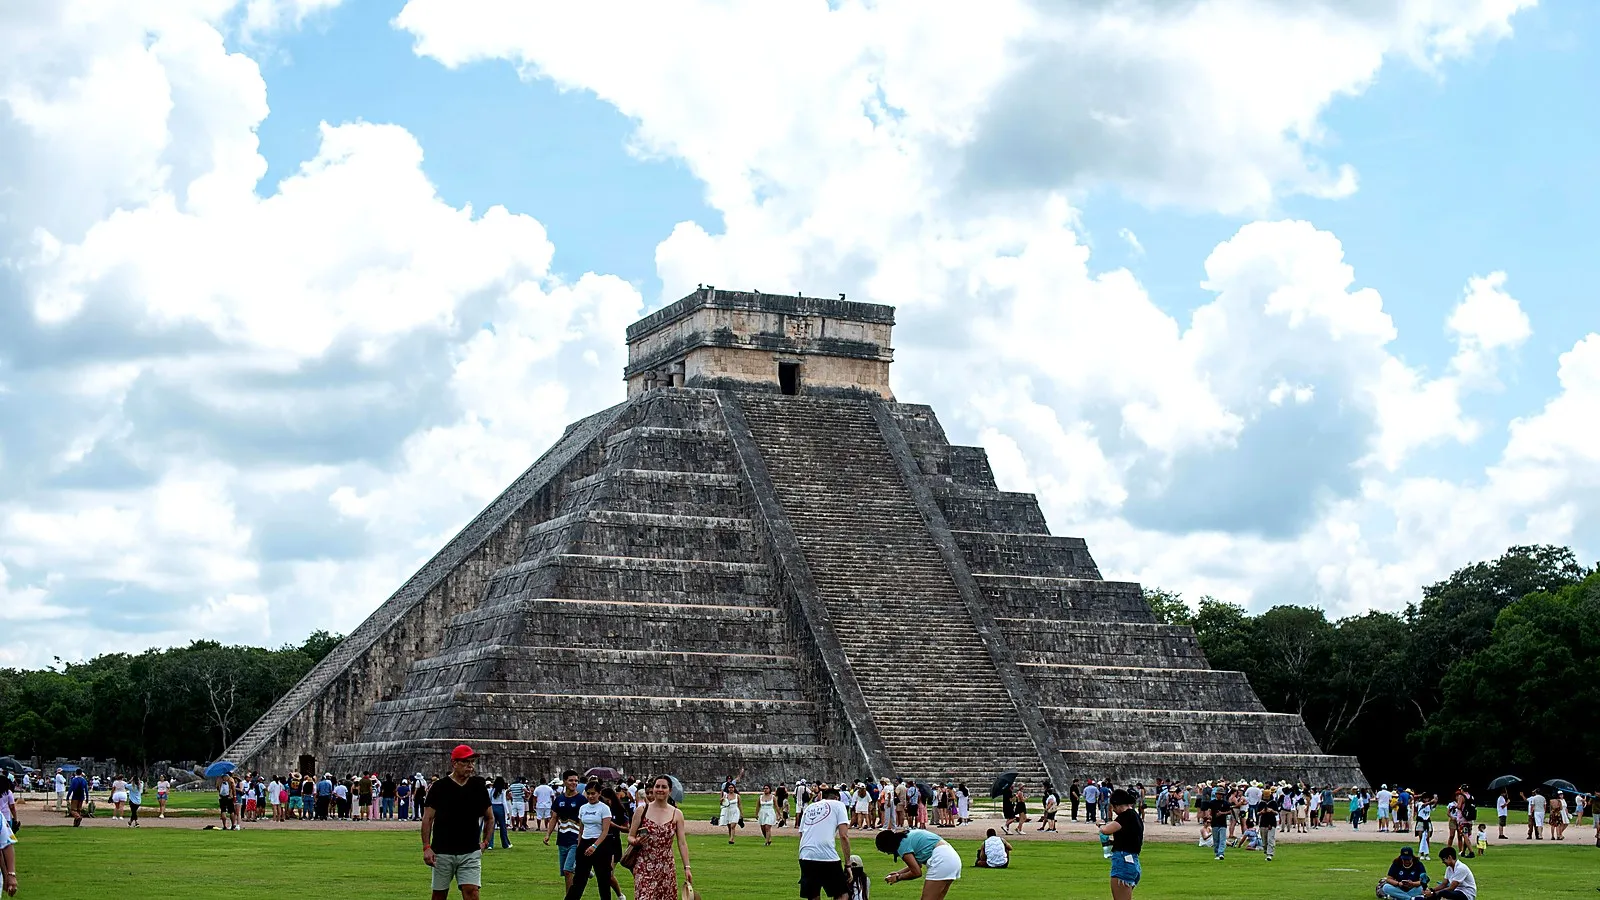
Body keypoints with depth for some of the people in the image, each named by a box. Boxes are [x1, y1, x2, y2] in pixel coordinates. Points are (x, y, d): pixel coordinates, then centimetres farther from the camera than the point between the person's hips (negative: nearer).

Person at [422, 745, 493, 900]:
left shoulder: (478, 785, 5)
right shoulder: (440, 786, -3)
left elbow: (489, 817, 16)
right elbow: (427, 818, -2)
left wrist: (485, 842, 9)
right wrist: (426, 847, -10)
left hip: (471, 852, 1)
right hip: (442, 852, -1)